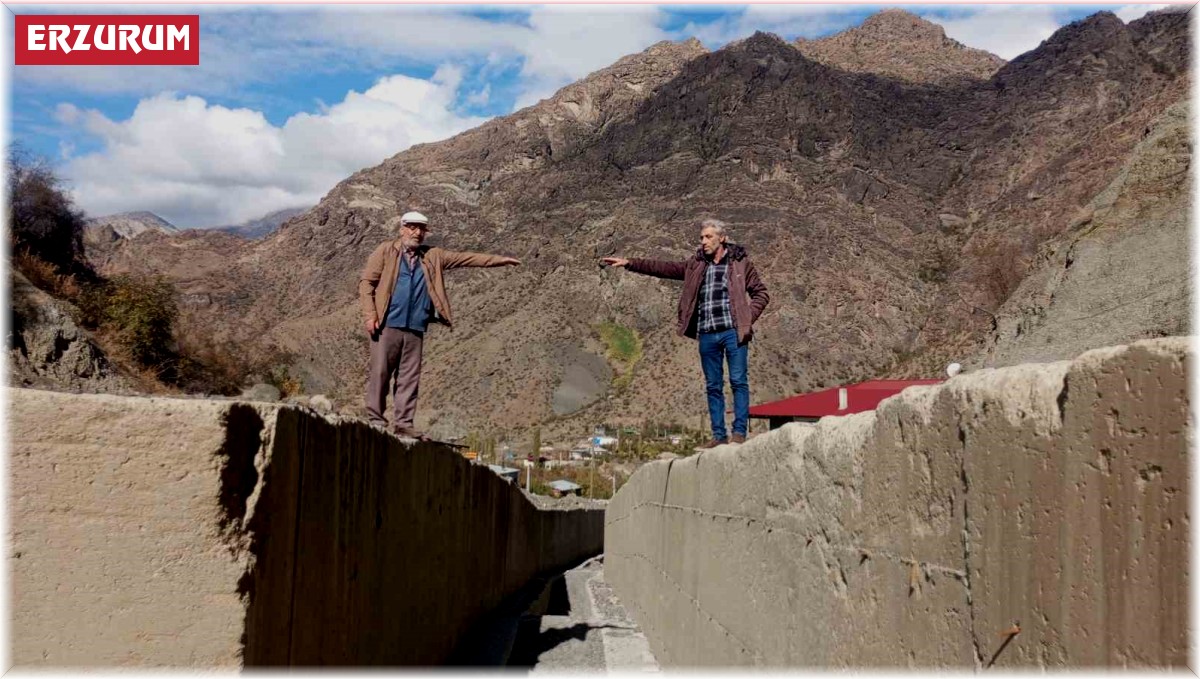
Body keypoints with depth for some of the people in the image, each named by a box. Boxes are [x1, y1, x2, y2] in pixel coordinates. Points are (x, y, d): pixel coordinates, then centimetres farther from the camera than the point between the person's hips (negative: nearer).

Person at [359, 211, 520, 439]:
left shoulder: (432, 256, 17)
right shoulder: (386, 251, 5)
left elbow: (464, 258, 14)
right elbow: (366, 282, 1)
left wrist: (499, 260, 8)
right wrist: (370, 315, -9)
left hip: (416, 328, 4)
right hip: (387, 325, -4)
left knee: (409, 378, 3)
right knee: (379, 372, -3)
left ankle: (403, 423, 7)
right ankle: (375, 420, 5)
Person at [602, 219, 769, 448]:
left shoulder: (740, 262, 5)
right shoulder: (696, 265, 14)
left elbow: (761, 293, 6)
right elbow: (663, 268, 10)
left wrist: (748, 319, -7)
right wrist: (629, 263, 3)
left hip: (733, 331, -4)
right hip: (707, 334, 4)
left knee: (738, 381, -5)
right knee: (713, 386, 6)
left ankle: (740, 433, -1)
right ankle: (718, 435, 10)